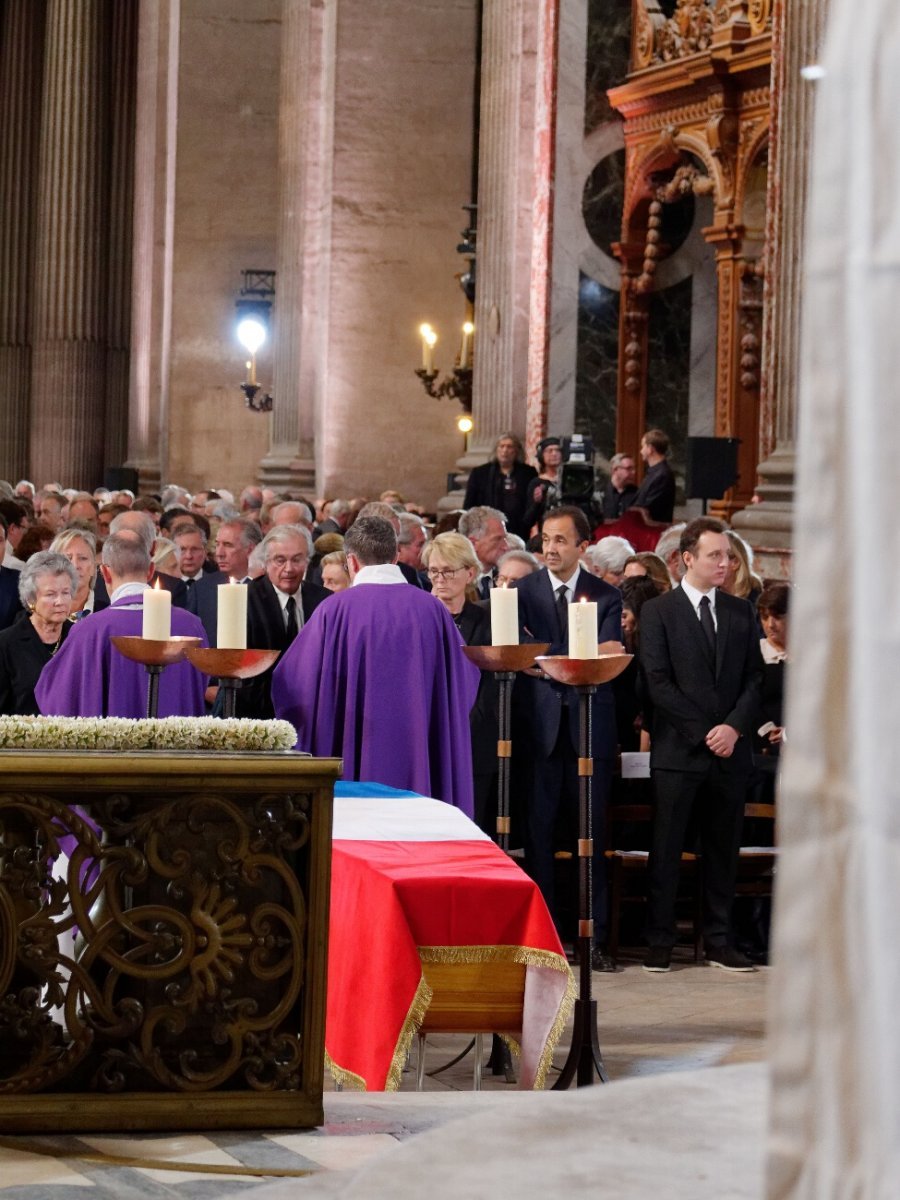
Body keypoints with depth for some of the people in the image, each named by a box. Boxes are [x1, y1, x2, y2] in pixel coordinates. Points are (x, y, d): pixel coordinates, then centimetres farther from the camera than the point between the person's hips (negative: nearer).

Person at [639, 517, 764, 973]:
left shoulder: (741, 612, 11)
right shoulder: (658, 611, 0)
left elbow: (755, 678, 8)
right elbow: (657, 682, -7)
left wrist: (734, 726, -8)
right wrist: (702, 731, -12)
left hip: (730, 748, 4)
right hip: (678, 748, -3)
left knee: (723, 848, 8)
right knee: (666, 849, -1)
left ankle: (719, 941, 14)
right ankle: (659, 941, 5)